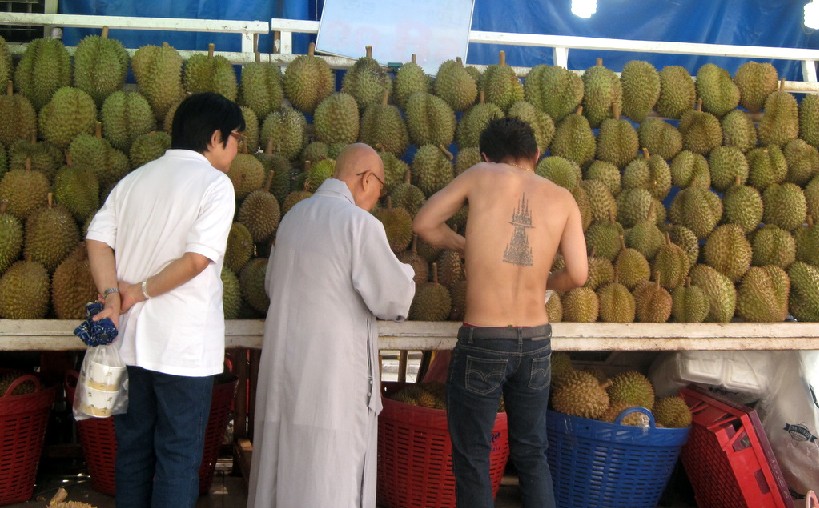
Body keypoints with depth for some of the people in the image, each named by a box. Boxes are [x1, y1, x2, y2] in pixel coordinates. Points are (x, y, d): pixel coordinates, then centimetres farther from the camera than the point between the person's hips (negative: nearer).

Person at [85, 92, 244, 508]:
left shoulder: (135, 180, 12)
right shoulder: (214, 183, -8)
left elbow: (98, 239, 2)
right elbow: (198, 258, -19)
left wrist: (111, 296, -7)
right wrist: (142, 291, -9)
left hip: (130, 339, 6)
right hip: (184, 347, -6)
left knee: (132, 448, 17)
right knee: (179, 457, 5)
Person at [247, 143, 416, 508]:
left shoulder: (293, 217, 9)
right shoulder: (360, 223, -13)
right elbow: (392, 299, -12)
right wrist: (404, 274, 8)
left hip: (283, 361, 7)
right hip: (331, 368, -7)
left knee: (282, 461, 16)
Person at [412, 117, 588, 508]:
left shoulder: (481, 176, -1)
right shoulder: (562, 198, 3)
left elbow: (424, 224, 0)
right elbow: (577, 274, -2)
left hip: (481, 341, -3)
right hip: (536, 342, 3)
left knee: (472, 458, 10)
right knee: (531, 454, 20)